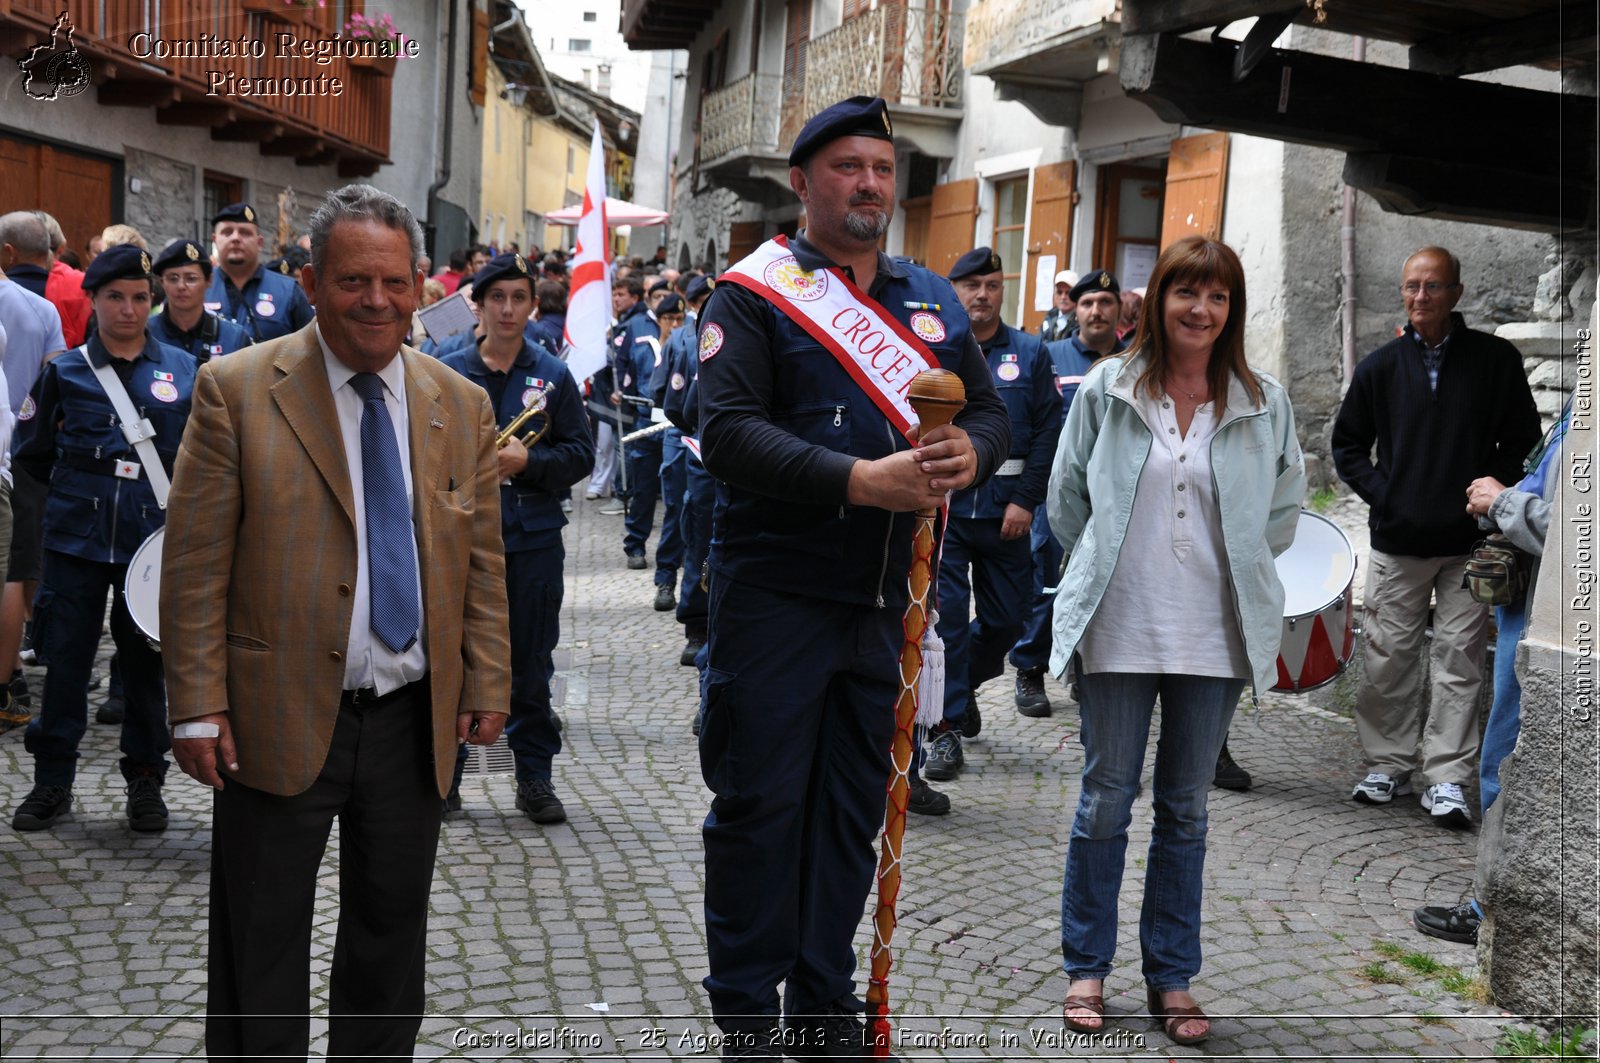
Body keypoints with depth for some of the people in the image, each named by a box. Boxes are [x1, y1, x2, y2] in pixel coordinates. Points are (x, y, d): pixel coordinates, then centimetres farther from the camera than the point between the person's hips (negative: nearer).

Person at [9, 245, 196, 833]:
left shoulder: (183, 370, 4)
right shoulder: (65, 370, 3)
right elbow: (33, 449, 14)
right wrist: (77, 486, 13)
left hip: (155, 535, 0)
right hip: (78, 534, 0)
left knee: (146, 660, 7)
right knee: (65, 658, 3)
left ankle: (145, 780, 19)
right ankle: (52, 781, 16)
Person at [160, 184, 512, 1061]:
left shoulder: (462, 405, 6)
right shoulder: (236, 389, -6)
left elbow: (482, 562, 10)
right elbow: (197, 564, -7)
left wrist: (486, 684, 4)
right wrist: (200, 706, -11)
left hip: (414, 724, 4)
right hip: (280, 721, -3)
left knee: (391, 939, 16)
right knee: (259, 955, 8)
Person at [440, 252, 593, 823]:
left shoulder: (553, 375, 5)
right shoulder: (448, 373, 4)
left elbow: (581, 454, 1)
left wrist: (527, 461, -14)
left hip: (533, 539, 0)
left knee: (531, 665, 7)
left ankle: (535, 776, 16)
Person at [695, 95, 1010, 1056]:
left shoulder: (934, 300, 13)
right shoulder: (757, 291, -4)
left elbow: (992, 410, 12)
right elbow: (728, 431, -16)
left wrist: (969, 454, -12)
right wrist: (859, 481, -26)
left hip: (884, 599, 5)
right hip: (774, 592, -5)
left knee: (854, 810, 14)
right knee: (759, 806, 3)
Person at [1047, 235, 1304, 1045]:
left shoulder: (1264, 404, 2)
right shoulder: (1106, 388, 0)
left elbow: (1284, 508, 13)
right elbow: (1066, 497, 8)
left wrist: (1231, 565, 9)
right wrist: (1109, 567, 9)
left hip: (1215, 635, 1)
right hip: (1119, 630, -1)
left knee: (1185, 809, 11)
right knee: (1105, 801, 6)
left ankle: (1172, 977, 21)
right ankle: (1087, 968, 19)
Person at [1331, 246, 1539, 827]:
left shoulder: (1495, 359, 2)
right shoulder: (1380, 366, 7)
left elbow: (1522, 440, 6)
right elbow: (1347, 444, 13)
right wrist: (1381, 494, -1)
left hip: (1469, 544, -2)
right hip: (1397, 540, 2)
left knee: (1459, 660, -1)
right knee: (1387, 658, 4)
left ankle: (1446, 777, 5)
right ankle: (1388, 765, 17)